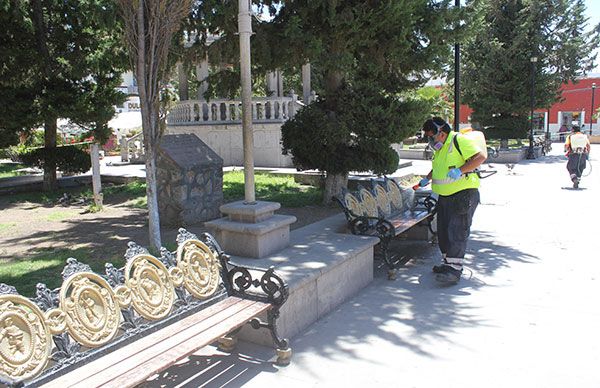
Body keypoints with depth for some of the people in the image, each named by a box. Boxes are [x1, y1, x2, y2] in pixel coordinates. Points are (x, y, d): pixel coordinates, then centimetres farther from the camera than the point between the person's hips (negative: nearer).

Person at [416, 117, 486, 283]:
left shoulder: (460, 141, -12)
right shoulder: (439, 148, 16)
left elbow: (480, 157, -22)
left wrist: (460, 170, -29)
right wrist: (426, 179, 23)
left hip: (463, 195, -9)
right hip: (444, 196, 9)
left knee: (457, 231, -11)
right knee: (444, 231, 12)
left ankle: (454, 269, -11)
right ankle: (447, 263, 25)